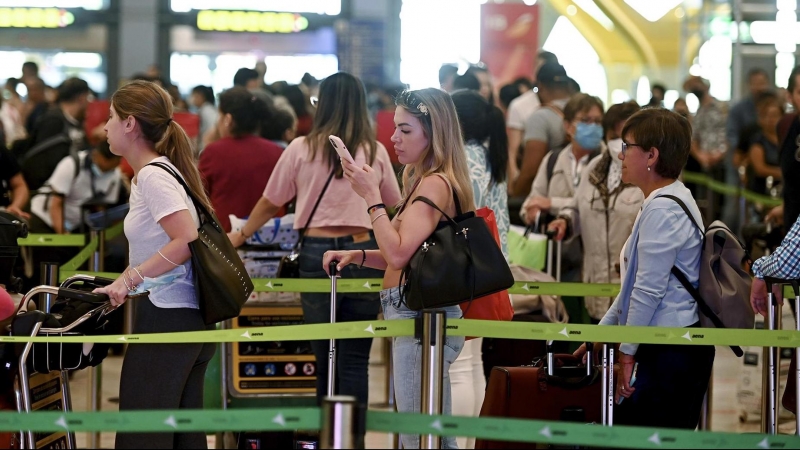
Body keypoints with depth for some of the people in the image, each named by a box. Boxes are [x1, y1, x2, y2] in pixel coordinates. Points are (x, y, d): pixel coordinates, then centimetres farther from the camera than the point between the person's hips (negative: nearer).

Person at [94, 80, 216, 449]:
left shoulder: (153, 176, -13)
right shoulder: (155, 172, 16)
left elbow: (186, 240, -22)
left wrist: (131, 278, -20)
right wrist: (127, 283, 14)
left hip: (166, 317, -10)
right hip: (188, 319, 10)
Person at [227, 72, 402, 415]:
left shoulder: (301, 149, 0)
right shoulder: (375, 152, 2)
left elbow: (270, 203, 8)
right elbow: (395, 203, 16)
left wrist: (241, 235, 24)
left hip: (317, 252, 0)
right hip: (362, 250, 0)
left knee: (323, 353, 11)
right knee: (355, 358, 2)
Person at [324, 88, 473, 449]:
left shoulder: (435, 184, -14)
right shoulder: (424, 181, 16)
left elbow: (398, 253, -21)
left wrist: (372, 196, -15)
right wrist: (356, 256, 8)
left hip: (420, 317, -11)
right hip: (413, 315, 11)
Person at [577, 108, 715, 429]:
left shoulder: (663, 210, -16)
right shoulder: (671, 201, 17)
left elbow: (648, 290, -18)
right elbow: (635, 285, 23)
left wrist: (627, 352, -11)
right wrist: (602, 332, 22)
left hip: (670, 351, -10)